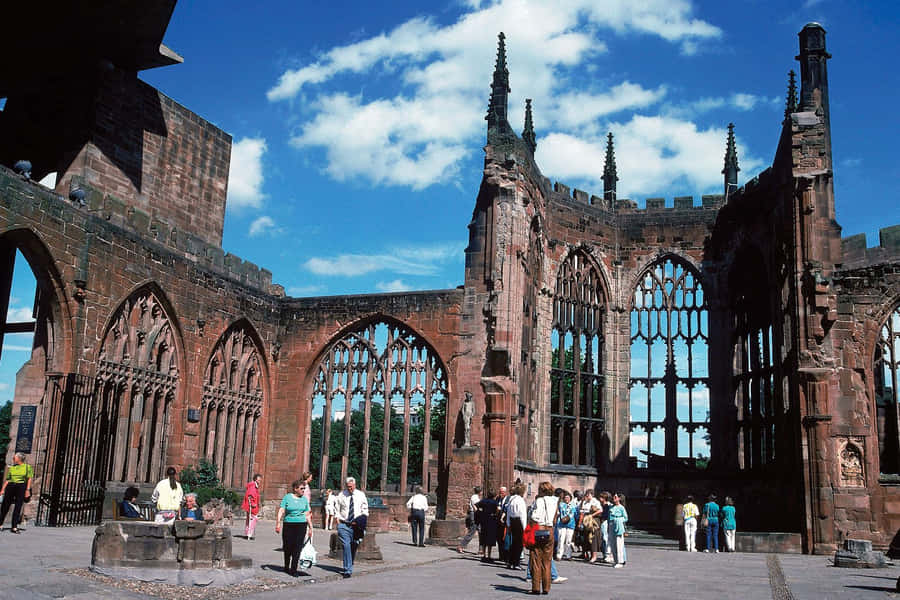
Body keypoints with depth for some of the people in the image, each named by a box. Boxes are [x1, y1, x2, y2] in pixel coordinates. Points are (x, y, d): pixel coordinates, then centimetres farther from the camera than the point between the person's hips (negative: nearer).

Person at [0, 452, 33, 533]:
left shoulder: (27, 467, 3)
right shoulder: (11, 467, 14)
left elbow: (29, 479, -1)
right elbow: (7, 479, 14)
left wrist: (28, 490, -9)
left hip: (21, 487, -3)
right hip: (10, 486, 3)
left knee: (18, 507, -4)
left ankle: (14, 527, -2)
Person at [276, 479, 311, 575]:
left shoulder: (304, 499, 9)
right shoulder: (287, 497, 1)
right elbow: (281, 511, -3)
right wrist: (278, 523, -13)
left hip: (301, 525, 2)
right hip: (288, 524, -1)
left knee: (297, 548, -5)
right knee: (288, 547, 6)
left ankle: (293, 569, 0)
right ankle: (286, 567, 29)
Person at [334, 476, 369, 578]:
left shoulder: (361, 495, 4)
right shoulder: (341, 495, 2)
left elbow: (365, 510, 9)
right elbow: (337, 511, 7)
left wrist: (362, 521, -6)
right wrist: (338, 522, -4)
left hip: (356, 525, 2)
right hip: (344, 524, -2)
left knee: (353, 547, 11)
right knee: (346, 546, -14)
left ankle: (349, 566, 32)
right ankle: (348, 570, -13)